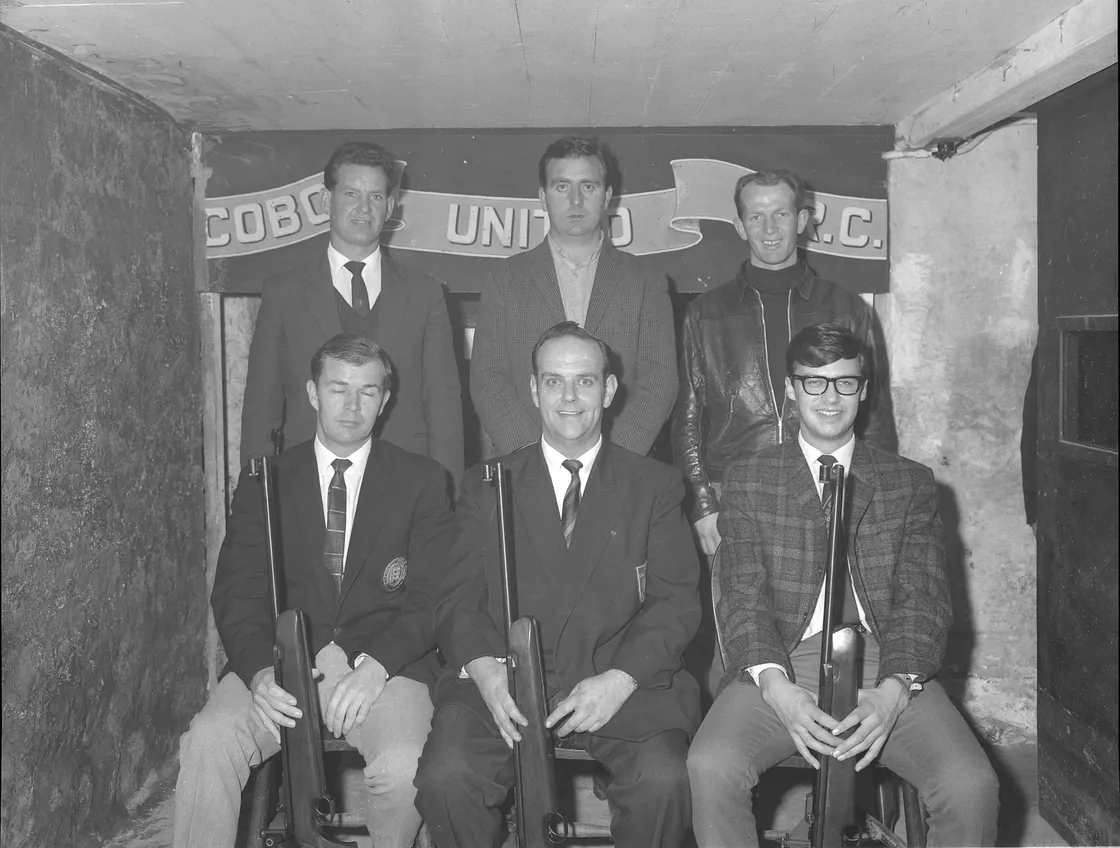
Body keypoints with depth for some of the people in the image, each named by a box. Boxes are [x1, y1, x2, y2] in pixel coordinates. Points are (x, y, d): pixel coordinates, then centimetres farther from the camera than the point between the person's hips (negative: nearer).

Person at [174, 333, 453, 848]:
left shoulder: (422, 481, 9)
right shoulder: (265, 482, 12)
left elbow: (431, 598, 1)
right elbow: (236, 594, 4)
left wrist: (374, 666, -17)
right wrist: (259, 671, -16)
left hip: (384, 664, -1)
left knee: (403, 766, -28)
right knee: (208, 742, -28)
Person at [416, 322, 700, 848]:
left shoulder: (654, 486, 11)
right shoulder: (486, 486, 13)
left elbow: (677, 600, 2)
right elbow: (459, 598, 6)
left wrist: (620, 679, -14)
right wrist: (484, 667, -15)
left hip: (623, 681, 0)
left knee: (663, 781, -27)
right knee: (444, 777, -24)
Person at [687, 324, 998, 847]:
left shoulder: (911, 482, 13)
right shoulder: (748, 480, 10)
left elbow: (923, 601, 3)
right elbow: (742, 597, 0)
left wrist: (893, 690, -17)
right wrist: (775, 686, -19)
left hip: (887, 668, 1)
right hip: (781, 663, -1)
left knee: (973, 786, -24)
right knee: (710, 768, -28)